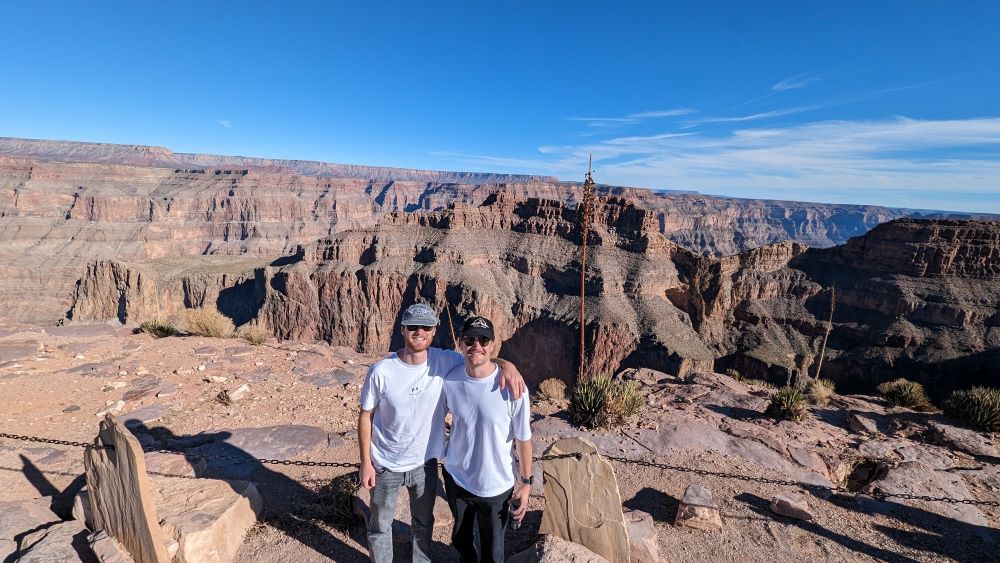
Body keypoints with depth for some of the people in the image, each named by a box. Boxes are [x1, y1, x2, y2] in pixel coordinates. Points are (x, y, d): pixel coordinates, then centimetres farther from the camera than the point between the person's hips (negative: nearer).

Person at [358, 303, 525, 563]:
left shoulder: (445, 362, -18)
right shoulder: (380, 372, -22)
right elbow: (365, 417, -10)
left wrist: (507, 365, -29)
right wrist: (366, 462, -6)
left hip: (425, 462, 2)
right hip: (386, 464, -2)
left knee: (423, 523, 26)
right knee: (380, 526, 22)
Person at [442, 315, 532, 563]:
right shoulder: (450, 380, -15)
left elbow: (523, 439, -12)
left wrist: (526, 483, -5)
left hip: (496, 486, -3)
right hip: (456, 477, 3)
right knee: (460, 537, 29)